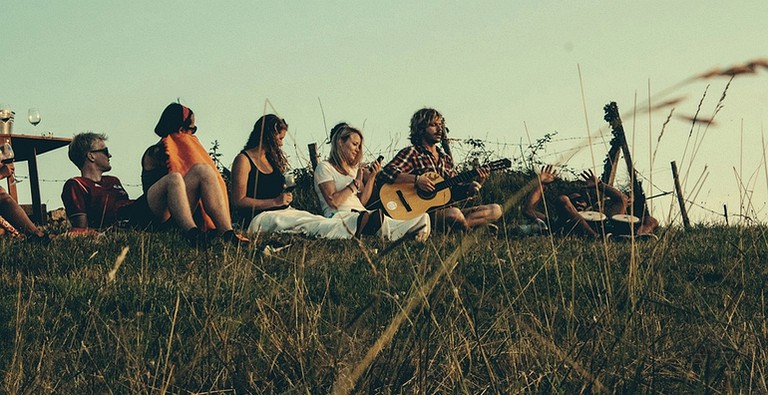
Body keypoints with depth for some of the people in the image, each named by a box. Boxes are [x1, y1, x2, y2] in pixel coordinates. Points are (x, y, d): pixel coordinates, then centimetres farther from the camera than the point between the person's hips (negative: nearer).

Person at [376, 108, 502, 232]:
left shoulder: (445, 158, 21)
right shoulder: (412, 153, -1)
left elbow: (455, 190, 18)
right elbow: (385, 174, -15)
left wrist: (477, 184, -1)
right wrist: (416, 180, -25)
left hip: (444, 210, 8)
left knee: (495, 210, -6)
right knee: (454, 213, -39)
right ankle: (468, 233, -10)